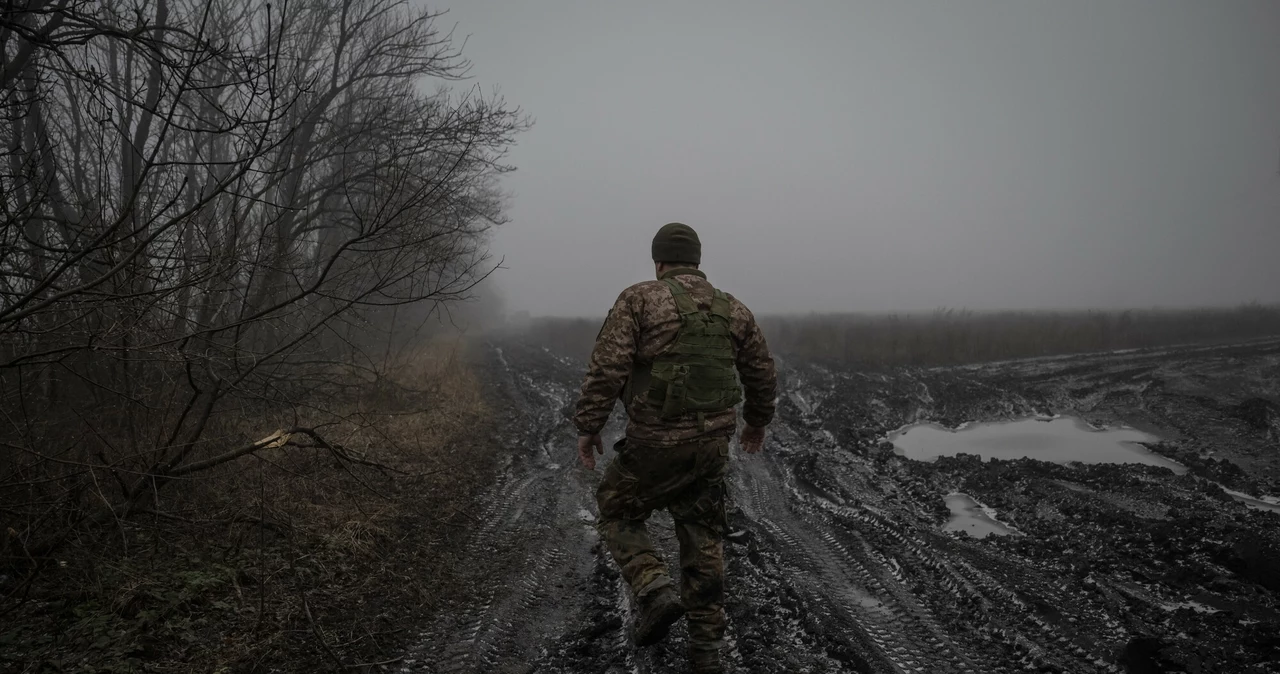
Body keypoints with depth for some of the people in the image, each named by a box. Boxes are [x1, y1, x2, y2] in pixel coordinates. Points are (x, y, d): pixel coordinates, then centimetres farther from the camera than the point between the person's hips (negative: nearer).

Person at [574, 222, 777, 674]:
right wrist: (757, 422, 31)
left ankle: (656, 593, -1)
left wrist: (587, 426, -6)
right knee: (704, 542, 15)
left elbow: (606, 367, -15)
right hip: (712, 445, 5)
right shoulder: (733, 311, 9)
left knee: (617, 514, 18)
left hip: (653, 445, -4)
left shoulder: (639, 300, -6)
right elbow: (763, 376, 15)